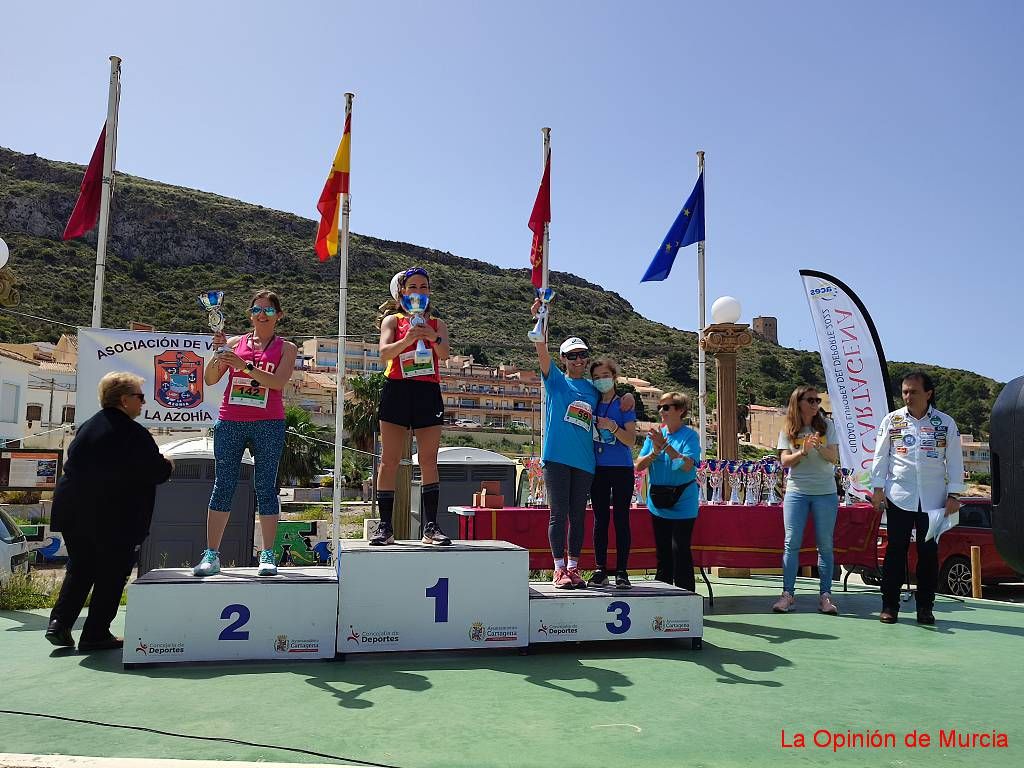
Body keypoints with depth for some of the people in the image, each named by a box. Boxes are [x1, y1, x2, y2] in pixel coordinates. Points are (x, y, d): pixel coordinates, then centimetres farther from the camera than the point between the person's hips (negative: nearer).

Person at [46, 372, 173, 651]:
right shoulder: (134, 434, -14)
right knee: (111, 574, 7)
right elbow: (156, 472, -14)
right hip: (113, 518, -7)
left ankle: (59, 623, 13)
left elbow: (73, 460, 21)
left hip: (73, 511, 7)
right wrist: (168, 465, 8)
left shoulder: (87, 426, 11)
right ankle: (95, 635, 11)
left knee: (79, 569, 21)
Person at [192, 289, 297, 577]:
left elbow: (278, 381, -9)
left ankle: (268, 555, 6)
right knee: (223, 486, 2)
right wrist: (218, 354, -9)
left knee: (266, 487, 0)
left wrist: (244, 366, -18)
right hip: (230, 422, 2)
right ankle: (211, 555, 8)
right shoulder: (235, 343, 12)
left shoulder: (286, 348, 8)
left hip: (268, 424, -1)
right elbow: (209, 379, 7)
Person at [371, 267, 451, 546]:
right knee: (389, 460, -2)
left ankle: (431, 527, 3)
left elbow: (444, 354, -4)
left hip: (428, 392, 1)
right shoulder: (392, 320, 9)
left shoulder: (437, 323, 14)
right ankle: (385, 527, 2)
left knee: (429, 461, -1)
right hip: (396, 390, -1)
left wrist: (433, 338, -25)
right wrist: (407, 339, -27)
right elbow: (385, 352, -9)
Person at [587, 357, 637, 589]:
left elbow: (631, 440, -6)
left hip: (621, 469, -3)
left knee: (621, 519, -1)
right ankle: (600, 570, 11)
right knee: (600, 519, 6)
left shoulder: (624, 404, 1)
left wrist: (613, 427, -21)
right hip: (598, 469, 3)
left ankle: (621, 572, 4)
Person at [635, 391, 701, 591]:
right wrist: (655, 451, -15)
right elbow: (639, 466, 2)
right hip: (658, 503, 5)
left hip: (682, 503, -5)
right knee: (662, 552, 12)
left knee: (680, 551, -8)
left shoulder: (689, 435, -6)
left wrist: (665, 446, -23)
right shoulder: (655, 434, 7)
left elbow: (687, 465, -20)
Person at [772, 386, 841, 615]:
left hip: (825, 492, 0)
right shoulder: (788, 430, 3)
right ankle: (788, 593, 4)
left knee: (825, 544, 3)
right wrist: (803, 451, -20)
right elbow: (785, 461, -3)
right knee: (791, 543, -2)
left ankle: (825, 594, 10)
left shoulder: (827, 425, 4)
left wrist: (819, 446, -22)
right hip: (796, 491, 0)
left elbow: (834, 457, -3)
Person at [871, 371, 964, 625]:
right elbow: (880, 456, 5)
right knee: (896, 551, 2)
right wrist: (878, 487, 0)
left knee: (929, 552, 5)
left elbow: (955, 461, 5)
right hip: (899, 497, 0)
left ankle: (925, 607, 15)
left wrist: (954, 494, 0)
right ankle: (890, 605, 9)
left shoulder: (945, 423, 4)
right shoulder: (891, 421, 4)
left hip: (933, 499, 1)